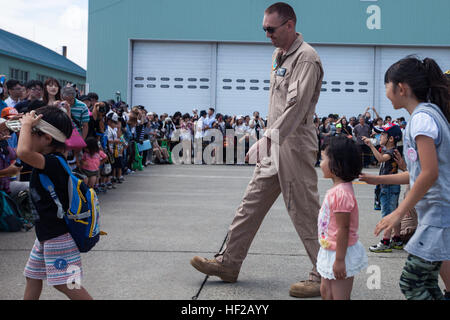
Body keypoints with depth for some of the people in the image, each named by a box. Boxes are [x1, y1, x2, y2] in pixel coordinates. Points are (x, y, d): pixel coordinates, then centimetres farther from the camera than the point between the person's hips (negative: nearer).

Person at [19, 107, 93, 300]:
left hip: (58, 235, -11)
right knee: (32, 276, 20)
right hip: (45, 234, 11)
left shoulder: (53, 162, -25)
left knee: (64, 283, -5)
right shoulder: (50, 161, 5)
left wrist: (26, 124, -31)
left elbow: (23, 152, -43)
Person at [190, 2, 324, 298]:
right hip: (275, 142, 9)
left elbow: (296, 105, -25)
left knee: (304, 211, -4)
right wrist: (269, 138, 18)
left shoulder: (306, 58, -13)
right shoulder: (279, 55, 16)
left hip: (295, 143, -9)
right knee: (252, 203, 11)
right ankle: (229, 263, 20)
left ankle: (325, 276, 7)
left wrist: (268, 139, -30)